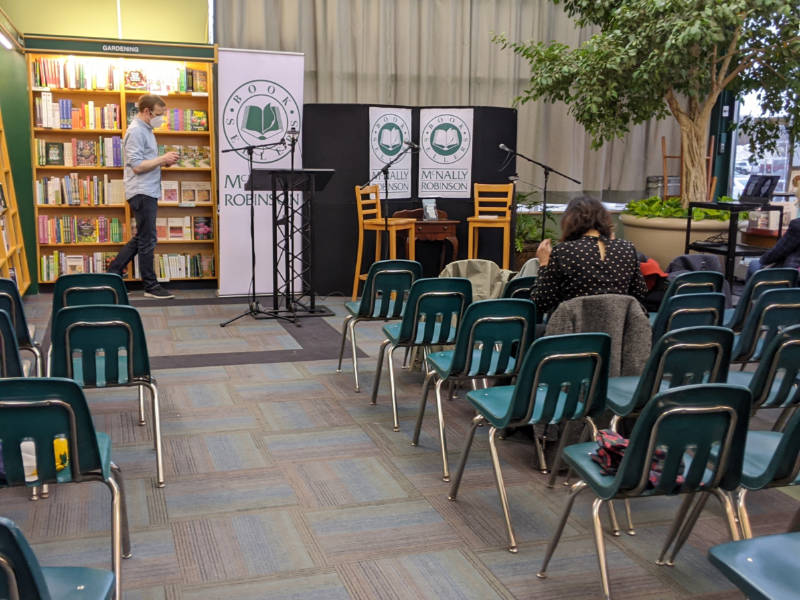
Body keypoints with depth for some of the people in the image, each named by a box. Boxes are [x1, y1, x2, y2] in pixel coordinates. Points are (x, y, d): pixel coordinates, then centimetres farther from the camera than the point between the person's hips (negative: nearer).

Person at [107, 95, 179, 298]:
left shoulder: (146, 129, 17)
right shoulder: (136, 131, -14)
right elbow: (137, 166, -20)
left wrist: (163, 162, 7)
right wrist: (163, 158, -16)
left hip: (148, 192, 10)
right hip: (142, 192, -10)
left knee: (141, 238, 15)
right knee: (147, 241, -3)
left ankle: (113, 271, 22)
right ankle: (151, 286, 4)